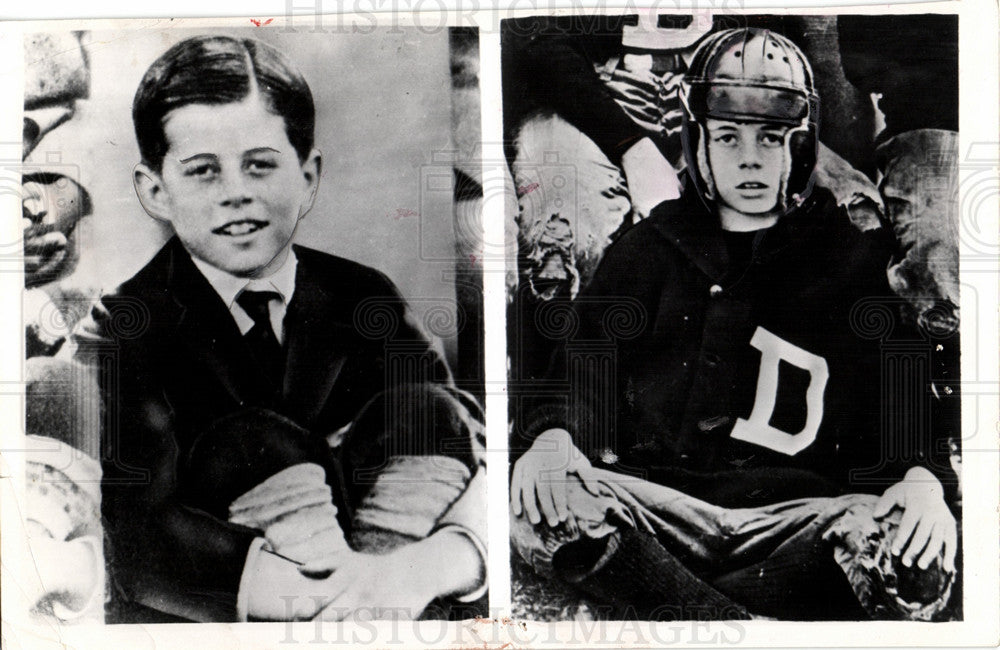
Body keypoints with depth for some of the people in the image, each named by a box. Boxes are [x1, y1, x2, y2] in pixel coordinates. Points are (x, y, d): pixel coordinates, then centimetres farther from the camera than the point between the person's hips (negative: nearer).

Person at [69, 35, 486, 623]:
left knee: (427, 412, -17)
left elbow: (465, 446, -11)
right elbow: (137, 541, -23)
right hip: (190, 618, -2)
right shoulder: (121, 330, -10)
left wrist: (429, 563, -34)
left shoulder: (364, 300, 0)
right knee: (250, 445, -27)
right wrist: (319, 589, -39)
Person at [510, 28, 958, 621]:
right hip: (661, 500, 1)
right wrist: (554, 434, -11)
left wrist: (923, 478, -11)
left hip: (795, 519, 0)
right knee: (539, 504, -30)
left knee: (920, 551, -32)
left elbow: (907, 386, 11)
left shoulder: (853, 260, 16)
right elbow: (578, 363, 13)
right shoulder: (648, 251, 18)